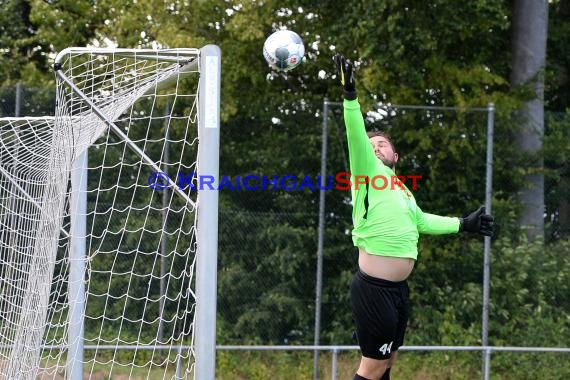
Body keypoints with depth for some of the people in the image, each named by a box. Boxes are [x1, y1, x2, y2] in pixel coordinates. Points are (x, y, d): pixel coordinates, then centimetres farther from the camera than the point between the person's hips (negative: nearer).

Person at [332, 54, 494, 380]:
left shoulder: (402, 190, 18)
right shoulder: (368, 172, -5)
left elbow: (421, 221, 35)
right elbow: (356, 138, -21)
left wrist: (463, 224, 39)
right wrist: (350, 94, -34)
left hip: (398, 289, 8)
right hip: (375, 289, -8)